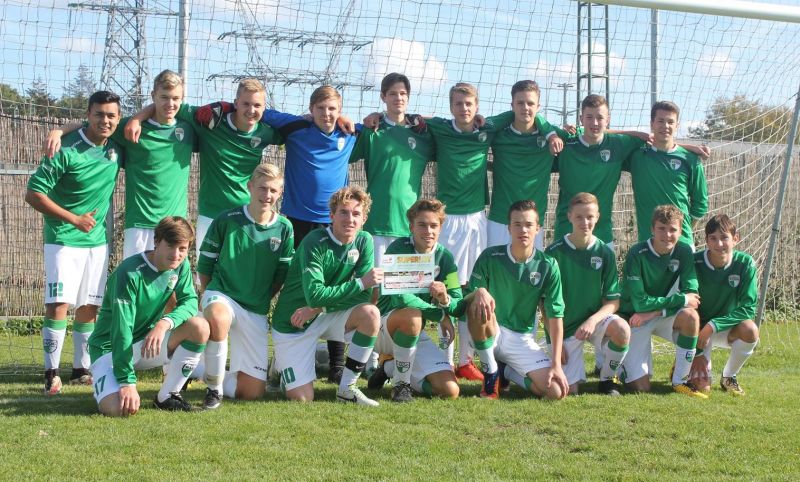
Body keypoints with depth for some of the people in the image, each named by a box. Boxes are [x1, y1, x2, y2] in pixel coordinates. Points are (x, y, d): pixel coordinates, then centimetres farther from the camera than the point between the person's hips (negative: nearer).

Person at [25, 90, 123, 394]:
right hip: (64, 239, -6)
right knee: (59, 304, -13)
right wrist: (74, 219, -16)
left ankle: (81, 369, 18)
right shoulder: (66, 150, -16)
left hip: (98, 240, 6)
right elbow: (33, 194, -15)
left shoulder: (116, 148, 1)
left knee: (89, 306, 9)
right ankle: (51, 372, -7)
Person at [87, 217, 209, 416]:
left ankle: (167, 396, -5)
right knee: (119, 408, -30)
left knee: (200, 328, -19)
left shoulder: (181, 266, -4)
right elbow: (121, 329, -28)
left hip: (147, 340, 6)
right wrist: (127, 382, -33)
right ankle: (108, 388, 9)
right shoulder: (130, 273, -25)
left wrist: (165, 322, -33)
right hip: (110, 348, -6)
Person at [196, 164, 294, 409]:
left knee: (253, 391, -2)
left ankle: (209, 374, 28)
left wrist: (263, 300, 5)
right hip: (221, 296, -3)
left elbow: (282, 274, 9)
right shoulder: (227, 220, -8)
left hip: (256, 311, 3)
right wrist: (208, 297, 1)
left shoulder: (283, 228, -1)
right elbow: (205, 264, 4)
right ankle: (214, 386, -21)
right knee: (218, 317, -44)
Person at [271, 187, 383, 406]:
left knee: (371, 313, -25)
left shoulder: (364, 241, -6)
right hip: (294, 322, -5)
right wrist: (360, 283, -26)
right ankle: (282, 363, 25)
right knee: (302, 398, -11)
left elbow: (365, 295, -12)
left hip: (328, 315, 5)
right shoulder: (315, 243, -21)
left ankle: (347, 388, -11)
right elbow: (315, 295, -30)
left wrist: (318, 308, -20)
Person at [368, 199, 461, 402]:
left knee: (450, 391, -11)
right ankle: (401, 382, -18)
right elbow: (400, 298, -28)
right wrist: (441, 315, -20)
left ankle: (391, 367, 13)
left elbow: (458, 304, -5)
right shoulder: (399, 248, -15)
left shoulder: (444, 257, -1)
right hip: (383, 328, -5)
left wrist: (445, 299, -29)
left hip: (416, 334, 5)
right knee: (412, 314, -39)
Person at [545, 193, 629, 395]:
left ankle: (607, 380, -6)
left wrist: (593, 320, -25)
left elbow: (613, 301, -6)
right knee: (570, 390, -12)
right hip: (565, 326, -1)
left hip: (596, 319, 1)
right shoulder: (555, 252, -9)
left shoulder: (605, 253, -5)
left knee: (621, 329, -33)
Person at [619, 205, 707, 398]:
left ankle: (680, 380, -15)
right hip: (635, 319, -3)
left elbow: (692, 294, -15)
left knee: (690, 315, -32)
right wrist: (682, 300, -23)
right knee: (640, 388, -12)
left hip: (665, 316, 4)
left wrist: (654, 311, -25)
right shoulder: (637, 254, -21)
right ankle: (623, 363, 25)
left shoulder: (683, 251, -9)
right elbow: (639, 302, -25)